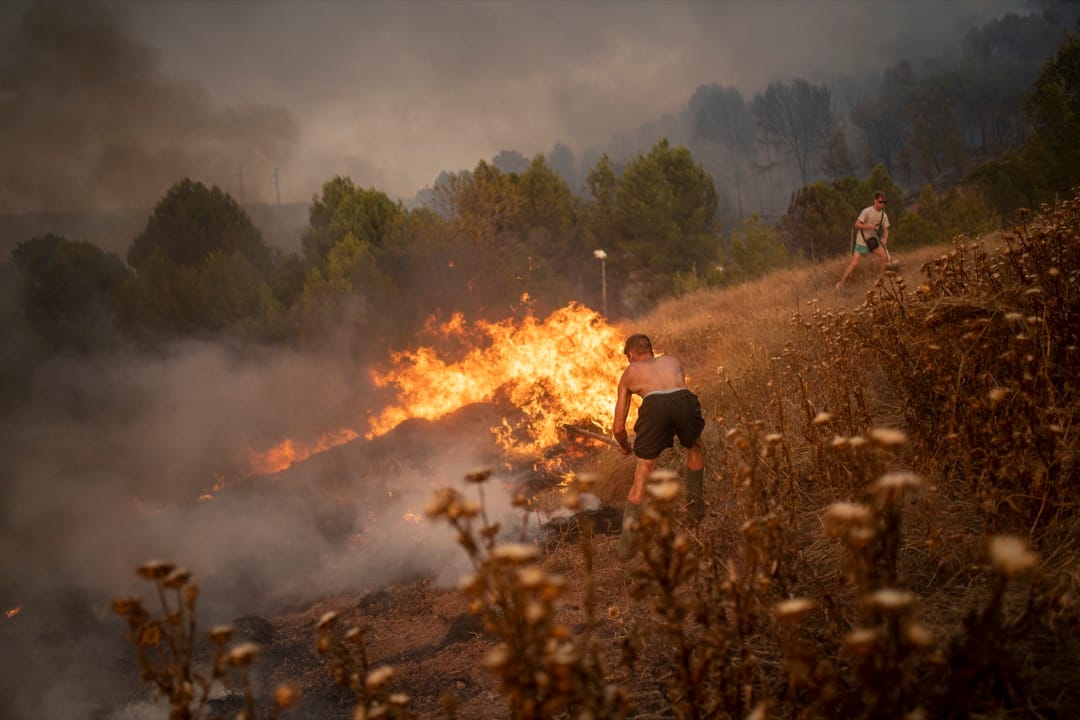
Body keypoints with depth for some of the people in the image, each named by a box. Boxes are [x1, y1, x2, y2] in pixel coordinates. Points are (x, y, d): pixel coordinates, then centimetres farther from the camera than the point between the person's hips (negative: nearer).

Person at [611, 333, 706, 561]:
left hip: (655, 405, -2)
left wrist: (625, 447, 53)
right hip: (684, 399, 2)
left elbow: (618, 428, 32)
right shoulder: (672, 361, 38)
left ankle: (629, 537, -4)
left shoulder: (629, 373, 33)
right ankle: (696, 502, 34)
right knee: (694, 446, 35)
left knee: (641, 478, 5)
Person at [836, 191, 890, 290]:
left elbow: (885, 230, -1)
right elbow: (857, 224, -17)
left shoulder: (883, 215, -3)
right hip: (861, 241, -5)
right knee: (854, 262, -12)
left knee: (885, 258, -3)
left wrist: (884, 239, -21)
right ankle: (841, 283, -4)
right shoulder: (867, 211, -19)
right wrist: (868, 226, -32)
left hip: (873, 239, 5)